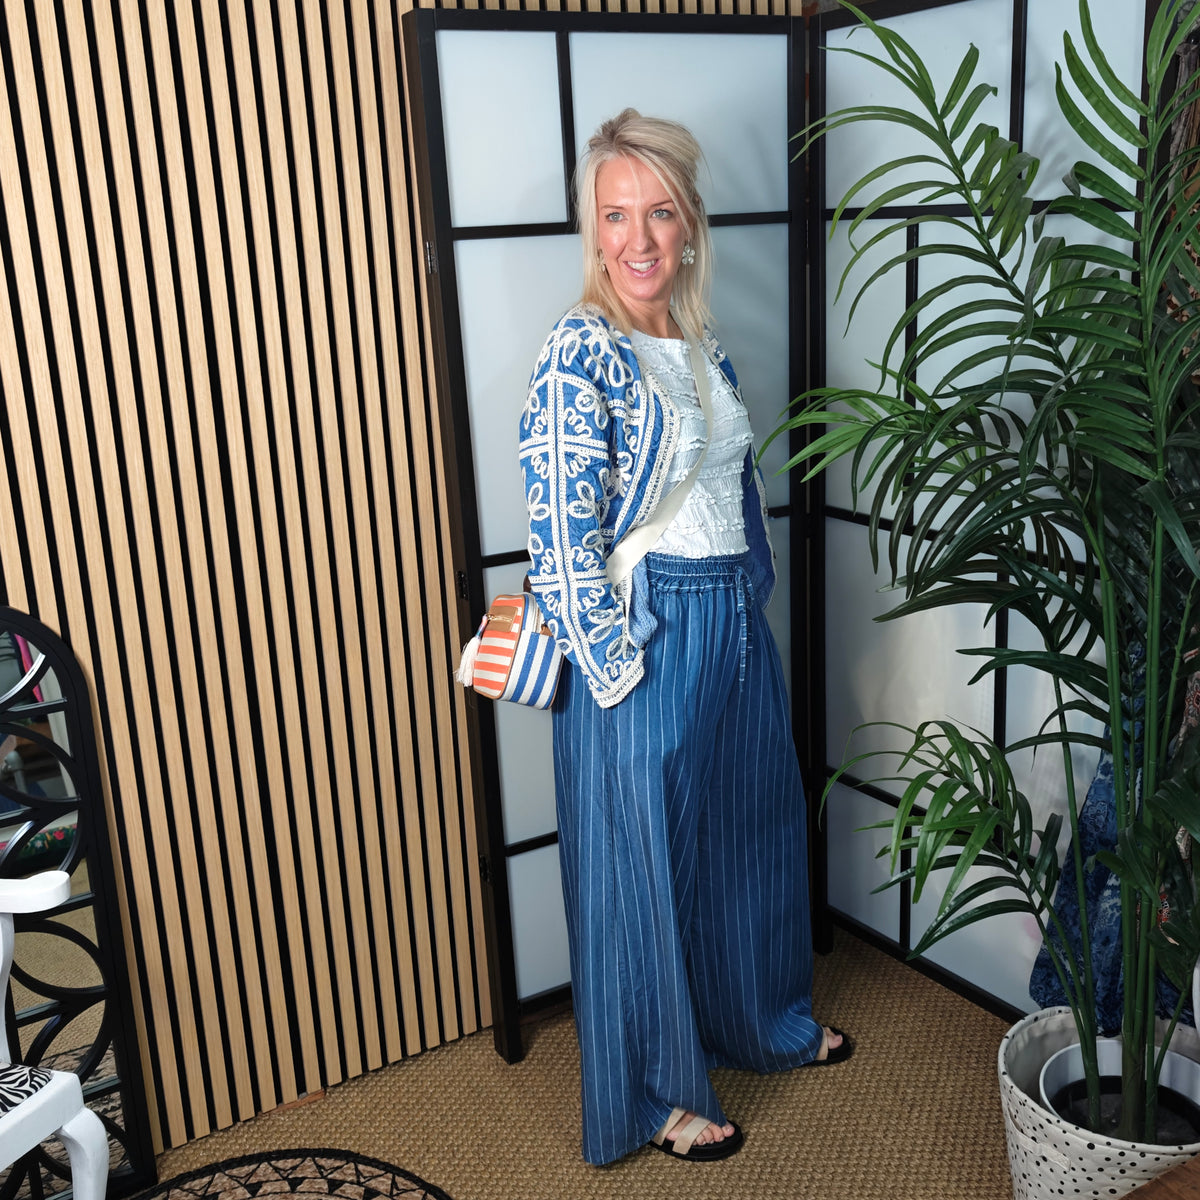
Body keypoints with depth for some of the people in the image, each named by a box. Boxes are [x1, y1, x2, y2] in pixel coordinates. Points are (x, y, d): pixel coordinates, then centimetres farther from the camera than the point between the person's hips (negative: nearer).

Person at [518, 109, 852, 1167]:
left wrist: (750, 596, 16)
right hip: (644, 643, -8)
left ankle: (767, 1018, 49)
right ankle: (656, 1093, 30)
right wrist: (621, 670, -16)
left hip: (739, 629, 8)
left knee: (753, 829, 23)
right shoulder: (582, 352, -17)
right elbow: (562, 540, -21)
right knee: (646, 861, 8)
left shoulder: (702, 343, 7)